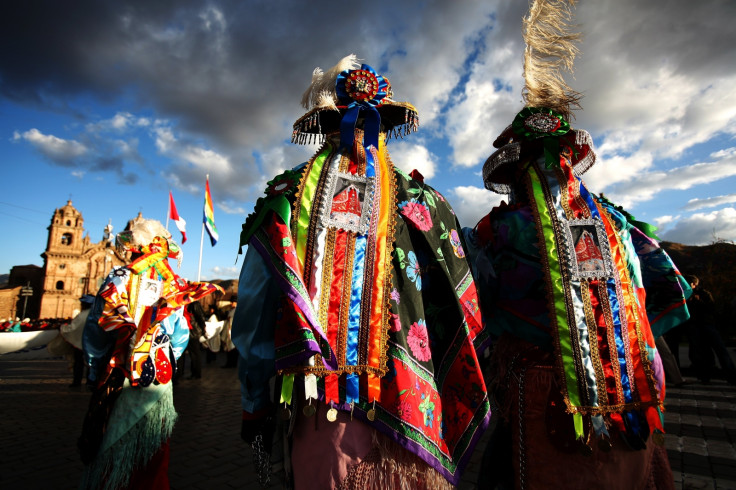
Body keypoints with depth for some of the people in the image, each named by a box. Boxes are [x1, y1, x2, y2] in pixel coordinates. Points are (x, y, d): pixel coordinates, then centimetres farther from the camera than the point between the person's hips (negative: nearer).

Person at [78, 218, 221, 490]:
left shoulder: (120, 278, -10)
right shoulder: (176, 286, -1)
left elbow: (97, 328, -8)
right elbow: (181, 337, 4)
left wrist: (95, 370, 3)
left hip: (120, 378, -2)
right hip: (160, 379, 2)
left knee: (111, 450, 12)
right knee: (154, 453, 15)